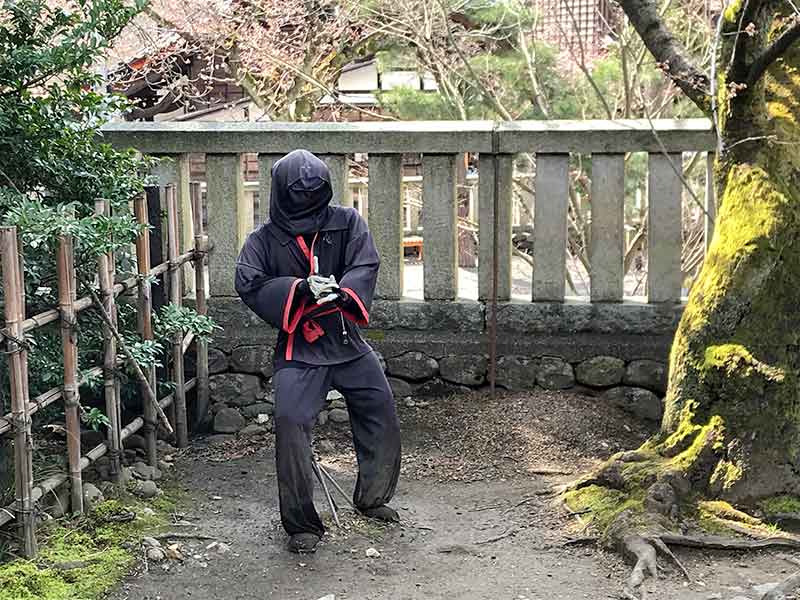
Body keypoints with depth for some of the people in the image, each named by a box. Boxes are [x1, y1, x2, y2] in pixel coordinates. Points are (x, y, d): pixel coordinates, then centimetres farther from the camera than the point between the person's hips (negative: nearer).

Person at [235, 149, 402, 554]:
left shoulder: (346, 223, 3)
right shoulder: (264, 240, -1)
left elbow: (366, 265, -10)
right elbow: (249, 284, -14)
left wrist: (343, 292, -32)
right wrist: (300, 288, -29)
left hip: (348, 342, 3)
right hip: (298, 349, -3)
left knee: (382, 415, 10)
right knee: (290, 423, -18)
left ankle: (373, 499, 35)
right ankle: (301, 525, -5)